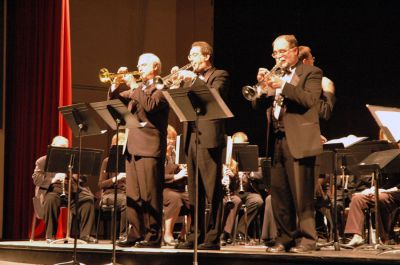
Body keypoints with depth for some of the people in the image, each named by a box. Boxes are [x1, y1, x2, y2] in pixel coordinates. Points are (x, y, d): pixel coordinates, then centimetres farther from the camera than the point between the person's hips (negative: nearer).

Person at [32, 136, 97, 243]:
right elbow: (36, 179, -2)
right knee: (51, 199, -38)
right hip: (52, 190, -3)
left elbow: (82, 179, 15)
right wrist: (52, 180, -19)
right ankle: (50, 235, -28)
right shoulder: (42, 161, 14)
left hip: (72, 191, 3)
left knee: (89, 198, -24)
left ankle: (85, 234, -24)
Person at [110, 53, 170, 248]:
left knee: (149, 194, -8)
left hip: (149, 148, -8)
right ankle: (136, 234, 12)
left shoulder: (161, 89, -3)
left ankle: (153, 236, -5)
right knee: (133, 195, 7)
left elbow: (150, 105, -20)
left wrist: (134, 86, -14)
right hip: (132, 147, 8)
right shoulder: (137, 90, 21)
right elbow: (114, 100, 20)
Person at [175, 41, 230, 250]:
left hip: (209, 137, -7)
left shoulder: (219, 75, 3)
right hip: (191, 137, 7)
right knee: (194, 191, 9)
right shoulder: (191, 78, 22)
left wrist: (195, 79, -19)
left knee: (212, 190, -8)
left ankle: (212, 237, -7)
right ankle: (196, 235, 13)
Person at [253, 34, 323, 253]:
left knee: (301, 194, -7)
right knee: (279, 193, 5)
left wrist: (283, 86, -22)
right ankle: (285, 238, 12)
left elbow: (309, 99, -15)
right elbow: (258, 105, 12)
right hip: (276, 141, 6)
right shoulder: (275, 75, 20)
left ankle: (306, 238, -1)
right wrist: (262, 87, -7)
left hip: (298, 141, -6)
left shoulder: (311, 73, 2)